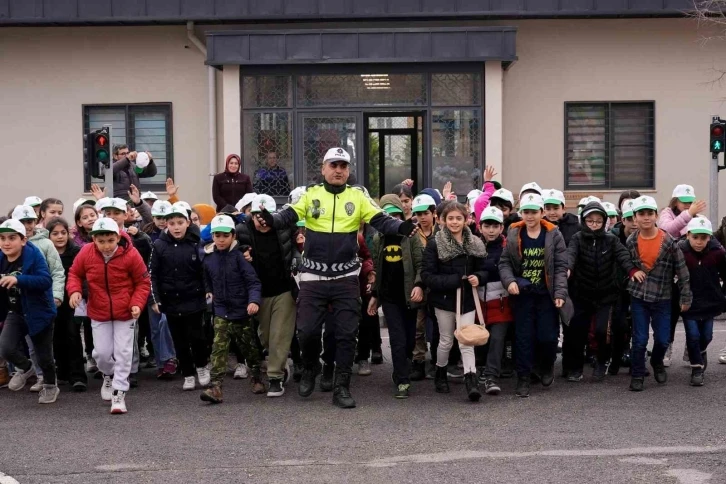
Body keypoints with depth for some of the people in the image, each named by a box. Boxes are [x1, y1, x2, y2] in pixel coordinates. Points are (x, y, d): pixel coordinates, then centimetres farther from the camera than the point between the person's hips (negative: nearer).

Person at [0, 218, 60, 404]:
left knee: (43, 355, 8)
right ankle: (25, 368, 19)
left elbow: (46, 281, -31)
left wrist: (18, 279, -41)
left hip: (38, 313, -4)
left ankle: (50, 386, 36)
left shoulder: (34, 255, -20)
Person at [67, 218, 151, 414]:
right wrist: (74, 290, -14)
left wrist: (137, 304, -21)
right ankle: (109, 375, 37)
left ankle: (119, 392, 7)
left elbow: (143, 282, -8)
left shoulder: (131, 255, -18)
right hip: (99, 314, 2)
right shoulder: (86, 253, -13)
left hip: (125, 313, -2)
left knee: (123, 352, -2)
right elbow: (75, 273, 5)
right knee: (102, 352, 5)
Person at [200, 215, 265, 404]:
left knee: (250, 348, 14)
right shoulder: (208, 258, 1)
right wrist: (210, 292, 8)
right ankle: (216, 387, -16)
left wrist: (254, 300, -31)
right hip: (221, 312, 3)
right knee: (219, 348, -10)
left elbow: (253, 281, -18)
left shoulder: (239, 256, -13)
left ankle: (256, 378, 36)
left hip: (242, 312, -2)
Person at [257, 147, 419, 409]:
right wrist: (270, 219, -31)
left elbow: (381, 220, -6)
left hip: (346, 279, 0)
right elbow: (288, 216, -9)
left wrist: (402, 227, -25)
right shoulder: (310, 195, 3)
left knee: (346, 333, 2)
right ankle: (310, 370, 30)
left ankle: (342, 387, 13)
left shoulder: (357, 196, 3)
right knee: (307, 331, 1)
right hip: (313, 278, 0)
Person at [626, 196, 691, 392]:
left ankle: (657, 363, 35)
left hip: (662, 298, 0)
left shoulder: (668, 241, -11)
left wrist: (685, 297, -3)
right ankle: (637, 375, 15)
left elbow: (681, 271, -5)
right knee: (640, 339, -1)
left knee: (662, 339, 5)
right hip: (638, 297, 1)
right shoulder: (630, 242, -5)